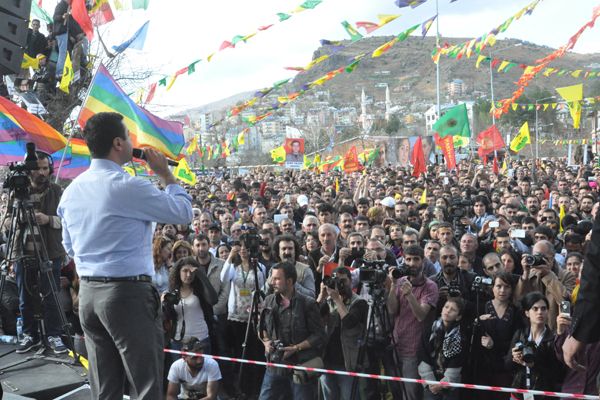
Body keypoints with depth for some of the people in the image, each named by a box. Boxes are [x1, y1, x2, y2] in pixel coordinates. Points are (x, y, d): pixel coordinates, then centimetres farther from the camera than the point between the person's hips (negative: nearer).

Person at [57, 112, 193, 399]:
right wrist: (165, 174, 6)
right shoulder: (128, 186, -16)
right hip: (129, 293, -7)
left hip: (87, 293, 8)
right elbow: (183, 213, -5)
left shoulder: (71, 191, 8)